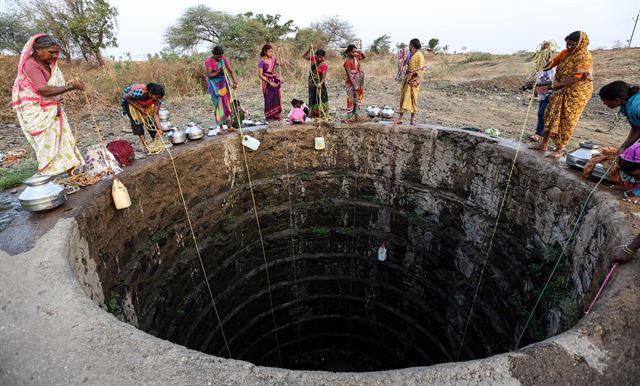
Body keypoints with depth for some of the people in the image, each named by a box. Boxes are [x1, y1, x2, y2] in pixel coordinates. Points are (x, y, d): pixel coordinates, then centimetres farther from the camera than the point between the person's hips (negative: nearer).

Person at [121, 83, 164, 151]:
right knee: (136, 119, -14)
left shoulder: (158, 98, -30)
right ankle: (144, 143, -13)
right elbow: (126, 97, -24)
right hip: (130, 99, -4)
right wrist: (139, 108, -29)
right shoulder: (139, 92, -44)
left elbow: (155, 114, -27)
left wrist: (159, 129, -35)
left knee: (151, 118, -6)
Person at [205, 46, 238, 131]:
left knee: (227, 104, 3)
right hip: (214, 84, -4)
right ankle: (220, 126, 1)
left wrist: (234, 82, -21)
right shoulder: (209, 62, -14)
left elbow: (231, 70, -7)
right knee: (219, 104, -6)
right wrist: (219, 71, -29)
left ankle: (228, 125, 6)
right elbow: (209, 75, -17)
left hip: (223, 83, 5)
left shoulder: (224, 58, -3)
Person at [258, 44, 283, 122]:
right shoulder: (261, 61, -10)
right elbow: (260, 75, -14)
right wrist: (270, 82, -18)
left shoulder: (272, 59, 6)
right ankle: (269, 117, 8)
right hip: (267, 82, -5)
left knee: (276, 98, 4)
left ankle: (276, 116, 13)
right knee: (269, 99, -2)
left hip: (275, 80, 5)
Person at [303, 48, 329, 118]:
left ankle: (321, 113, 6)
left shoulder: (324, 65, -16)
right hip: (312, 82, 5)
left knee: (320, 97, -1)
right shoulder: (313, 58, -3)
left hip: (319, 83, -5)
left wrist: (320, 83, -41)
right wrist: (309, 50, -7)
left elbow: (324, 77, -23)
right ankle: (312, 113, 21)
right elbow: (304, 56, 7)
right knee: (312, 97, 11)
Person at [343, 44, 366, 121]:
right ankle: (350, 116, 6)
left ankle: (356, 114, 23)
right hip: (352, 82, -7)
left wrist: (360, 53, 5)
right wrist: (354, 85, -24)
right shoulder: (348, 61, -15)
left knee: (358, 98, 12)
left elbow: (363, 57, 27)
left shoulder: (356, 57, 5)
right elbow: (349, 75, -20)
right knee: (351, 99, -3)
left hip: (359, 81, 7)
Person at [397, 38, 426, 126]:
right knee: (403, 97, 3)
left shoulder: (419, 55, -5)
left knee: (413, 98, -6)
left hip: (414, 79, -8)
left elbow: (421, 69, -10)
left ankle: (413, 119, -2)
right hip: (407, 78, 8)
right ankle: (400, 118, 3)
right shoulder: (410, 55, 17)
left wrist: (416, 80, -19)